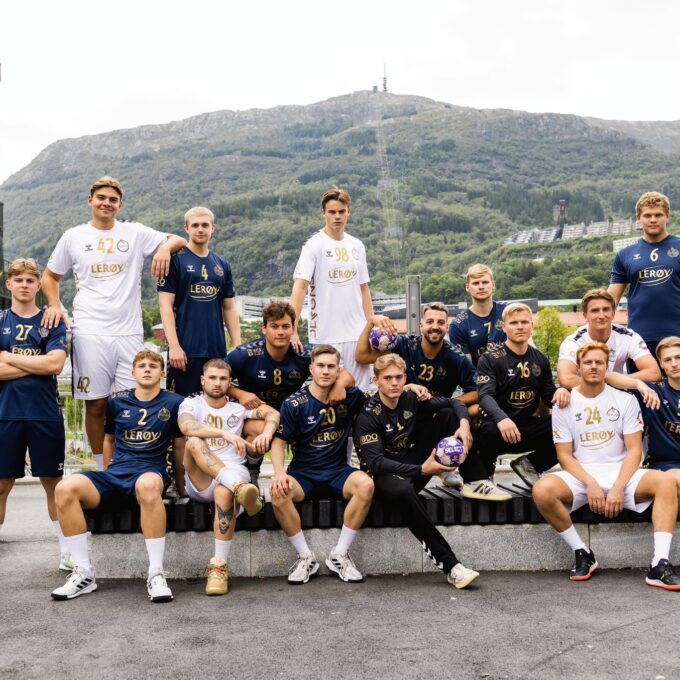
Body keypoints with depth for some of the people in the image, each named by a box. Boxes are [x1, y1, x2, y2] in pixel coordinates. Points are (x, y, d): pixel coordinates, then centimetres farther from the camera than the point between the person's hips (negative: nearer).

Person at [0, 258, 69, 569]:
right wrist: (37, 364, -9)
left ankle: (66, 551, 18)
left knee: (52, 482, 7)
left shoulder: (53, 322, 6)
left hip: (45, 413, 0)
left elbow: (55, 364, -10)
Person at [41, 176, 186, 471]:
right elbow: (50, 276, 19)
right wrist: (54, 305, 0)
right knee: (95, 404, 3)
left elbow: (179, 241, 7)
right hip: (89, 333, 0)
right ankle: (102, 469, 14)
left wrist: (165, 247, -16)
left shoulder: (135, 233, 8)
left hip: (129, 333, 0)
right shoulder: (73, 237, 10)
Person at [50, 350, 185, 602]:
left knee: (148, 485, -42)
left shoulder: (173, 402, 7)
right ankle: (83, 573, -18)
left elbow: (179, 447, 14)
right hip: (114, 474, 4)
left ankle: (156, 574, -35)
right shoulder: (117, 401, 14)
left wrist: (180, 486, 18)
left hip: (150, 472, -3)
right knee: (65, 488, -26)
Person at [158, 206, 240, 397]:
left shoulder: (222, 265, 13)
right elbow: (166, 305, -6)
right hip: (185, 350, -4)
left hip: (217, 350, 4)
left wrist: (238, 346, 7)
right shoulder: (175, 260, -1)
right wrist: (173, 345, -14)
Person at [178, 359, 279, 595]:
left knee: (224, 493, -36)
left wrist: (266, 433, -23)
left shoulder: (238, 406, 14)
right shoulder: (191, 404, 7)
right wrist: (225, 434, -32)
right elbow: (186, 427, -18)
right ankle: (239, 487, -44)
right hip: (199, 482, 0)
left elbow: (272, 413, 0)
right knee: (193, 443, -29)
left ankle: (219, 566, -28)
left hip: (232, 473, 0)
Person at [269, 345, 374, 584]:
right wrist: (279, 472, -23)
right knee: (278, 492, -33)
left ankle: (340, 555, -15)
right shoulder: (294, 403, -5)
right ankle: (305, 557, -14)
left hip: (337, 471, 2)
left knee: (366, 485, -30)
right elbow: (279, 442, -4)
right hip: (303, 473, -1)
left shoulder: (349, 397, 2)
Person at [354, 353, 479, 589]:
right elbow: (375, 463, -24)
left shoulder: (411, 399, 0)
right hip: (384, 474, -6)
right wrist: (421, 470, -32)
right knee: (403, 491, -44)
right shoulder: (367, 416, -15)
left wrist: (464, 423, -15)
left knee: (446, 414, -4)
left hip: (416, 466, 6)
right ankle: (450, 565, -40)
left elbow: (455, 402, 9)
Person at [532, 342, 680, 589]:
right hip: (579, 476, -1)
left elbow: (634, 451, -1)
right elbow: (565, 456, 0)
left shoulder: (625, 400, 5)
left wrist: (618, 487, -16)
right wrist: (590, 484, -17)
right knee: (542, 490, -31)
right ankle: (582, 554, -12)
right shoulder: (565, 404, 4)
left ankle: (660, 565, -29)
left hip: (620, 473, 1)